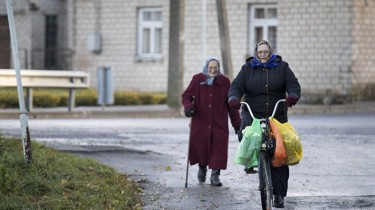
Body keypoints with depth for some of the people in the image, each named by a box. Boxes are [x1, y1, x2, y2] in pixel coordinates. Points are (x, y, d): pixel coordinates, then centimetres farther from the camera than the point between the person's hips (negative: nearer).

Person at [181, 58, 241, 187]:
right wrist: (188, 106, -16)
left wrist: (237, 123, 8)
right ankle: (202, 168, 33)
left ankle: (215, 175, 0)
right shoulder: (197, 79, 1)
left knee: (218, 148, -7)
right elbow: (186, 95, 7)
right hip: (200, 122, 0)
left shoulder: (224, 82, 4)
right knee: (200, 146, 4)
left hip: (219, 123, 0)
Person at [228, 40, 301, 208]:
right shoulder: (247, 68, 10)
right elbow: (236, 86, 1)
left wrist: (292, 96, -22)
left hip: (278, 116, 0)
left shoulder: (281, 67, 9)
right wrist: (234, 98, -22)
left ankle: (279, 194, 1)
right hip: (253, 114, 0)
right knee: (245, 135, -30)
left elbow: (293, 84, 0)